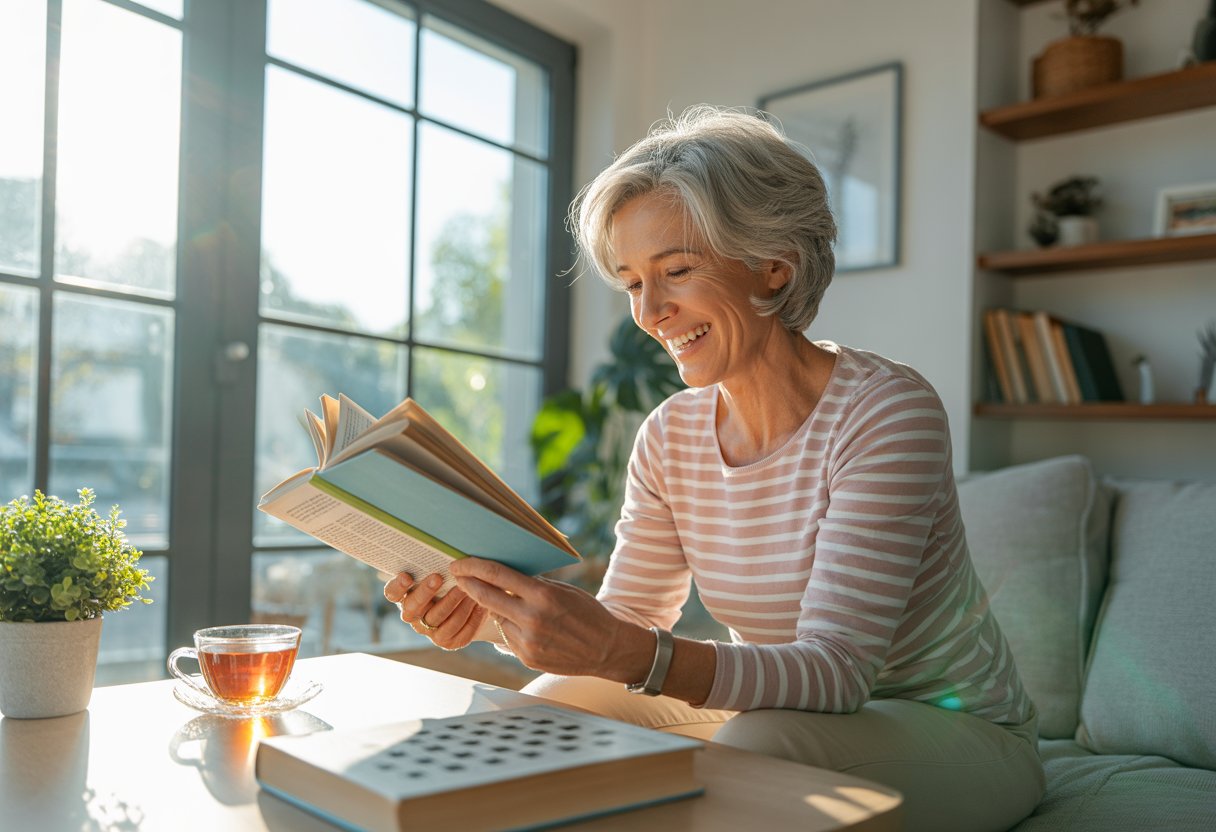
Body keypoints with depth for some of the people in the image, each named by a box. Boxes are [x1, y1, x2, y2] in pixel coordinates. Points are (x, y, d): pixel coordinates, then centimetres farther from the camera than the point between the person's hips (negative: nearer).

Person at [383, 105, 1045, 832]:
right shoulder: (670, 437, -5)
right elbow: (625, 629, -4)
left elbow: (836, 670, -31)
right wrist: (494, 617, -24)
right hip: (783, 714, 5)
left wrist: (630, 654, -45)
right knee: (550, 709, -11)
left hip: (955, 729, -4)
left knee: (758, 742, -34)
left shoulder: (888, 413, -24)